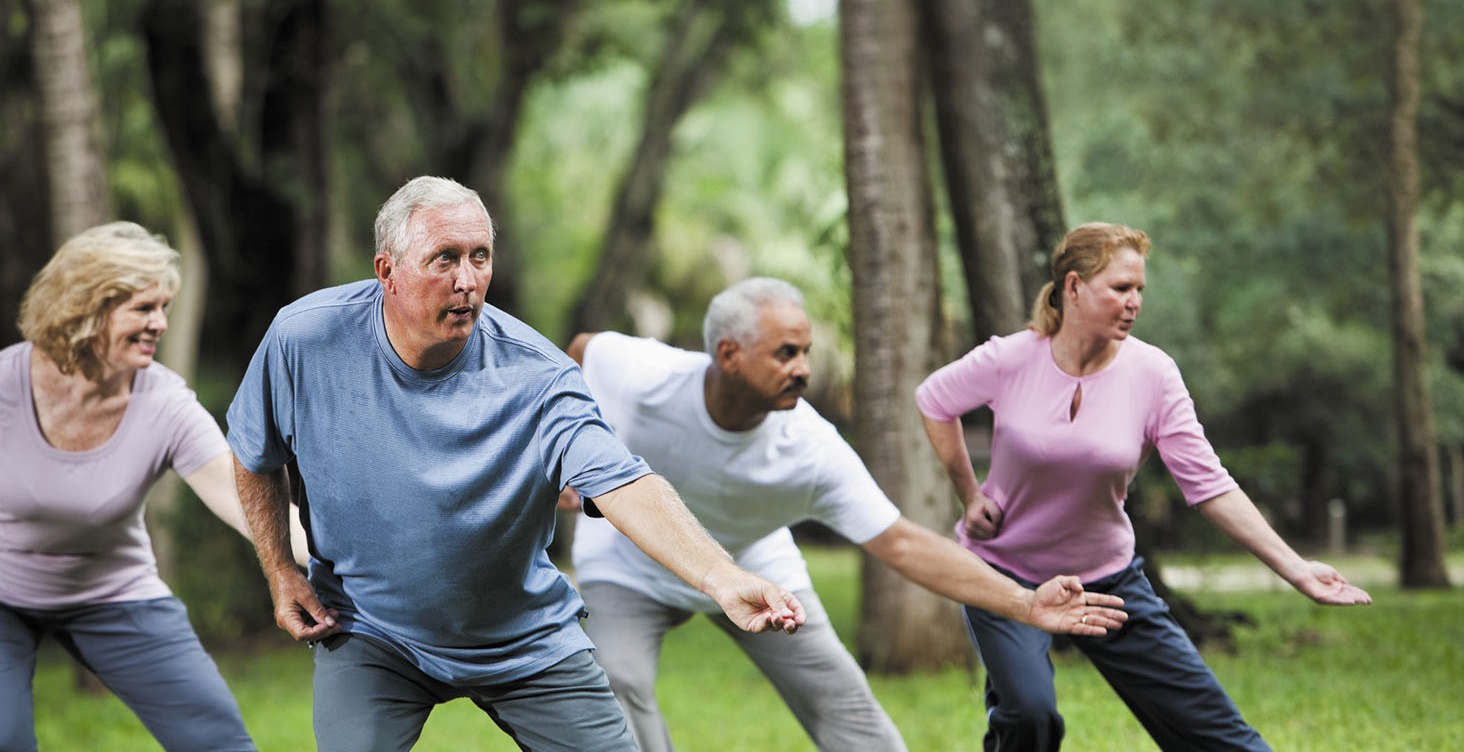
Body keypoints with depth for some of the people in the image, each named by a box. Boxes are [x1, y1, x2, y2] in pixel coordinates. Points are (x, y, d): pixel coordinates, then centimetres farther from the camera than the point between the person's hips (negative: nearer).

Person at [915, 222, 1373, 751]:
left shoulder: (1152, 374, -12)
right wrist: (969, 496, 1)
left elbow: (1209, 487, -12)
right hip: (1004, 572, -2)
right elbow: (933, 401, 5)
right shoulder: (1009, 361, -15)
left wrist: (1295, 570, -20)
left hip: (1106, 577, 2)